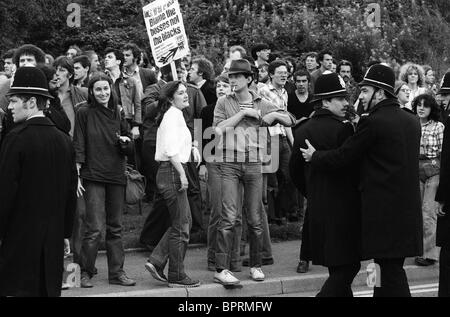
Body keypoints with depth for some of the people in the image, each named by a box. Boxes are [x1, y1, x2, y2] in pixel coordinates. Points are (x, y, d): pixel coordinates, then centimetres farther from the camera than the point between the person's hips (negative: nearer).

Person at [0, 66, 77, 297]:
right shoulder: (64, 140, 7)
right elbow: (71, 191, 10)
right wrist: (65, 233, 17)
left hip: (20, 237, -6)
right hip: (54, 239, 6)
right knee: (49, 290, 11)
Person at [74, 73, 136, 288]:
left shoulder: (116, 113, 11)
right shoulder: (84, 113, -2)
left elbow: (127, 137, 22)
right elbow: (78, 146, -4)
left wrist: (125, 140, -2)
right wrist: (76, 175, -10)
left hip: (116, 175, 5)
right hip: (93, 176, -5)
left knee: (115, 227, 8)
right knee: (95, 228, -9)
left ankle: (116, 272, 14)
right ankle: (85, 272, 3)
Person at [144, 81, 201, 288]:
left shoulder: (175, 115, 17)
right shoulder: (173, 115, -13)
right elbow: (171, 150, -22)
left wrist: (192, 148, 12)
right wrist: (182, 174, -22)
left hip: (170, 172, 10)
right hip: (172, 171, -10)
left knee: (185, 222, 14)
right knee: (180, 226, -3)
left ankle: (156, 262, 14)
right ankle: (177, 277, 4)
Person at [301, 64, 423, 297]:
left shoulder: (372, 122, -14)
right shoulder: (412, 121, 9)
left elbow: (343, 157, -10)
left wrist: (314, 157, 7)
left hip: (383, 209, -8)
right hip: (408, 207, 8)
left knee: (391, 271, -3)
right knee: (389, 268, 15)